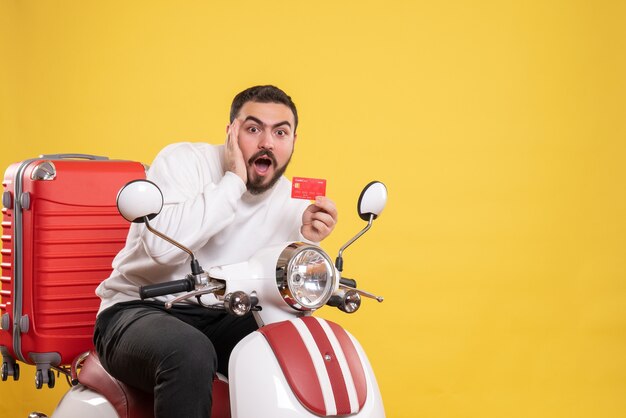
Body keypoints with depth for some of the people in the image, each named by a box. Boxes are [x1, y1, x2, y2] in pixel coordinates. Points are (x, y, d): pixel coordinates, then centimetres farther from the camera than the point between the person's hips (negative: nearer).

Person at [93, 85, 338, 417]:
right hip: (137, 310, -5)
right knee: (190, 354, -37)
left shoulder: (292, 203, 4)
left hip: (221, 320, 5)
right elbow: (163, 243, -29)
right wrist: (233, 180, -23)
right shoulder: (182, 161, -9)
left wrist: (305, 241, -14)